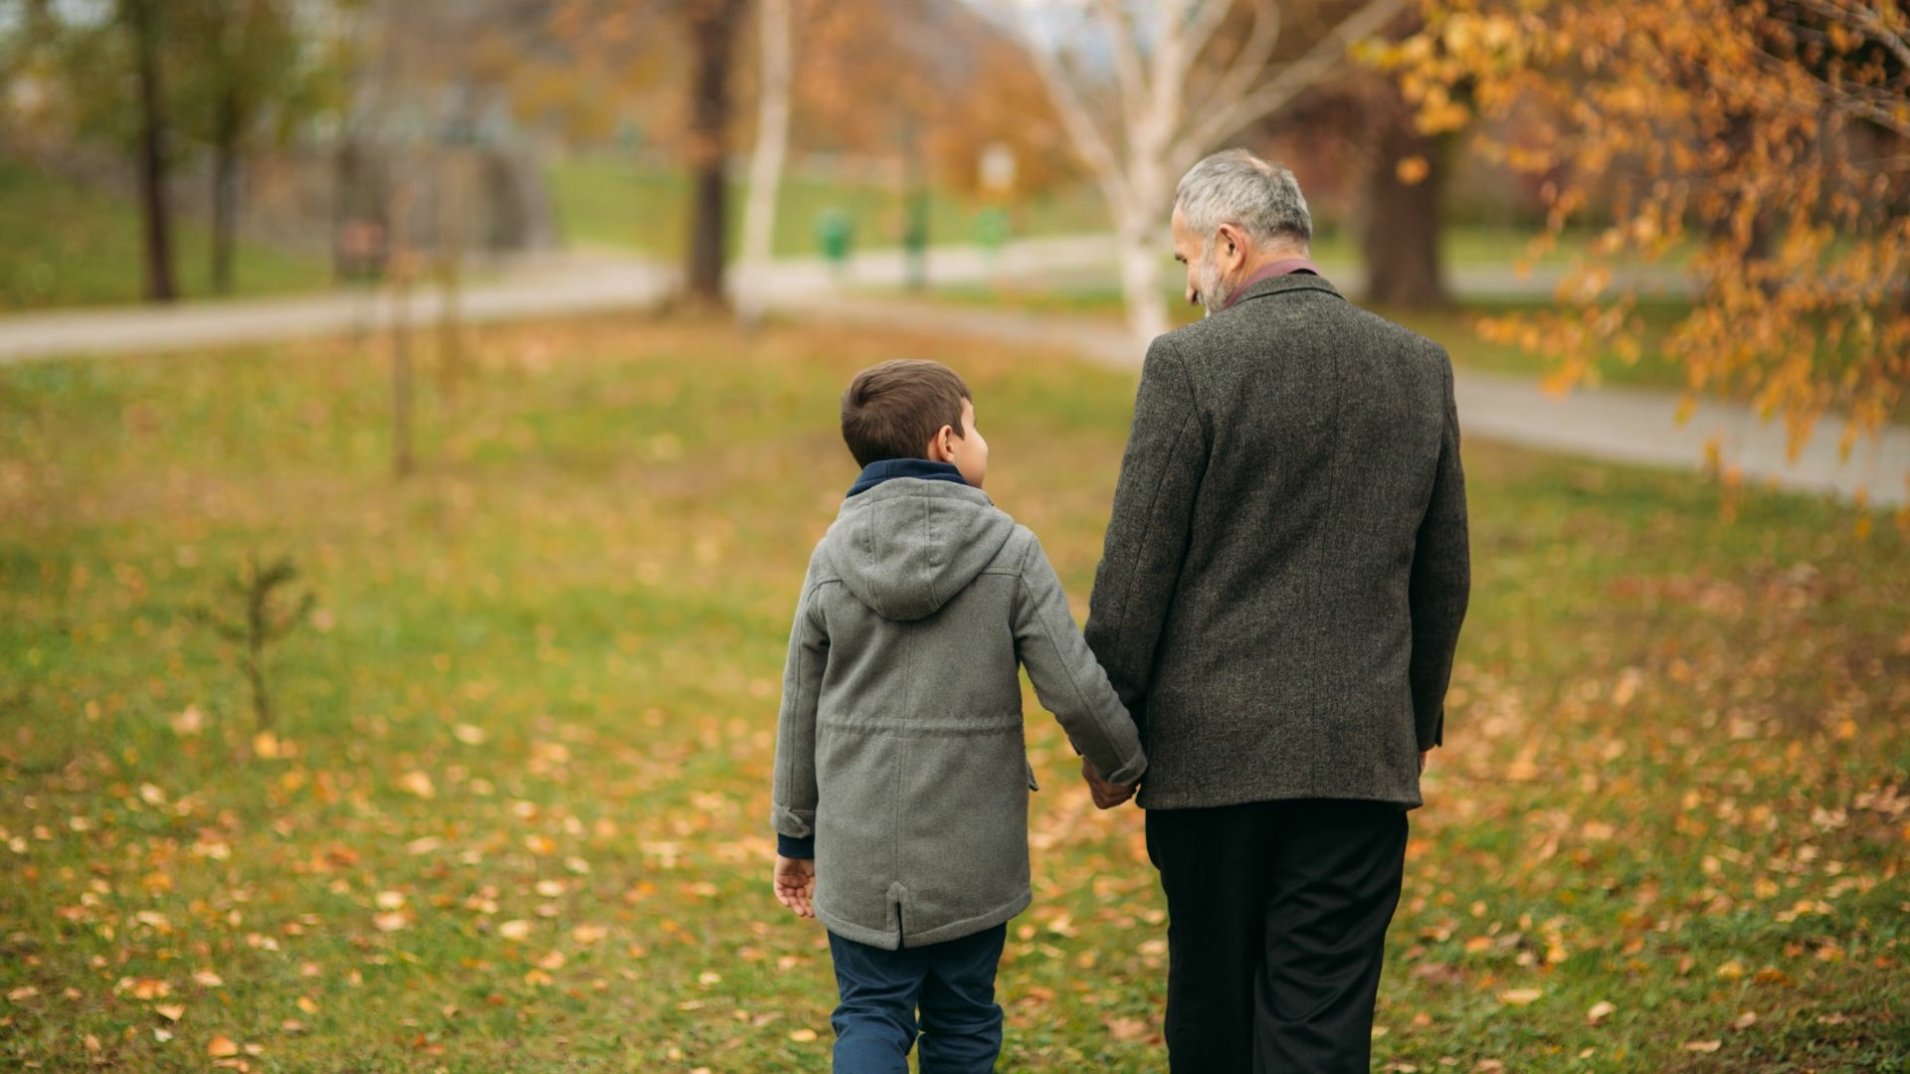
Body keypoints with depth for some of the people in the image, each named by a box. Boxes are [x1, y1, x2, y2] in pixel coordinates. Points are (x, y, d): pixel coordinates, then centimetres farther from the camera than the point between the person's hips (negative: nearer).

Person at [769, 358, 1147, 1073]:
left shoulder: (833, 558, -1)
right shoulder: (1010, 553, -8)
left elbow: (802, 707, 5)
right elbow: (1075, 690, -10)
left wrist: (795, 835, 15)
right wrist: (1125, 766, 10)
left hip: (861, 852, 1)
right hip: (971, 853, -1)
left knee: (870, 1014, 8)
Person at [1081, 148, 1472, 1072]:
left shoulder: (1188, 364, -9)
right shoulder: (1420, 367, 5)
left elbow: (1135, 570, -8)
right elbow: (1444, 575, 12)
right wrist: (1419, 721, 24)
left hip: (1212, 752, -3)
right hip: (1364, 753, 3)